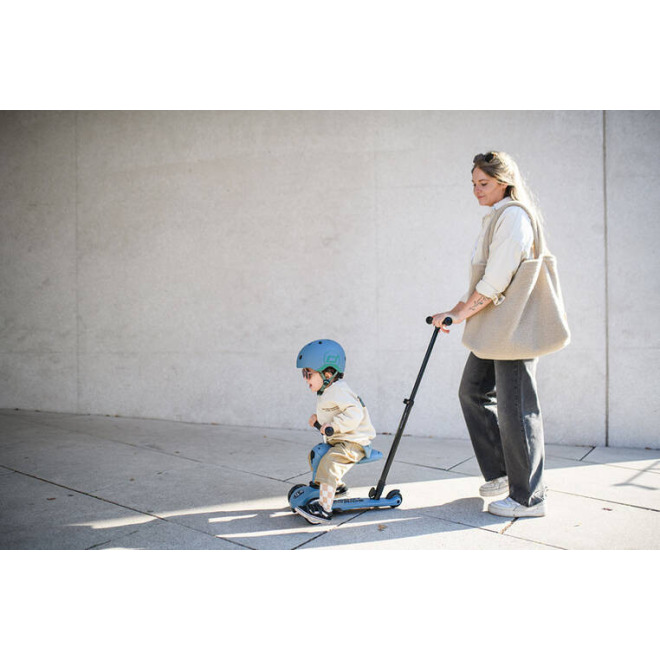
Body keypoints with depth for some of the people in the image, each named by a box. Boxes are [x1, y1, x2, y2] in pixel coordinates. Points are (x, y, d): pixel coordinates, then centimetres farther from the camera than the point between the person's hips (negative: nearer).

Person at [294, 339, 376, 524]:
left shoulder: (339, 391, -21)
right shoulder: (326, 392, 12)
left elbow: (354, 414, -33)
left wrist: (333, 425, -35)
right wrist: (317, 416, 13)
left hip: (353, 442, -11)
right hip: (337, 440, 11)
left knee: (329, 462, -28)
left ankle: (324, 507, -32)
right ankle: (336, 485, 38)